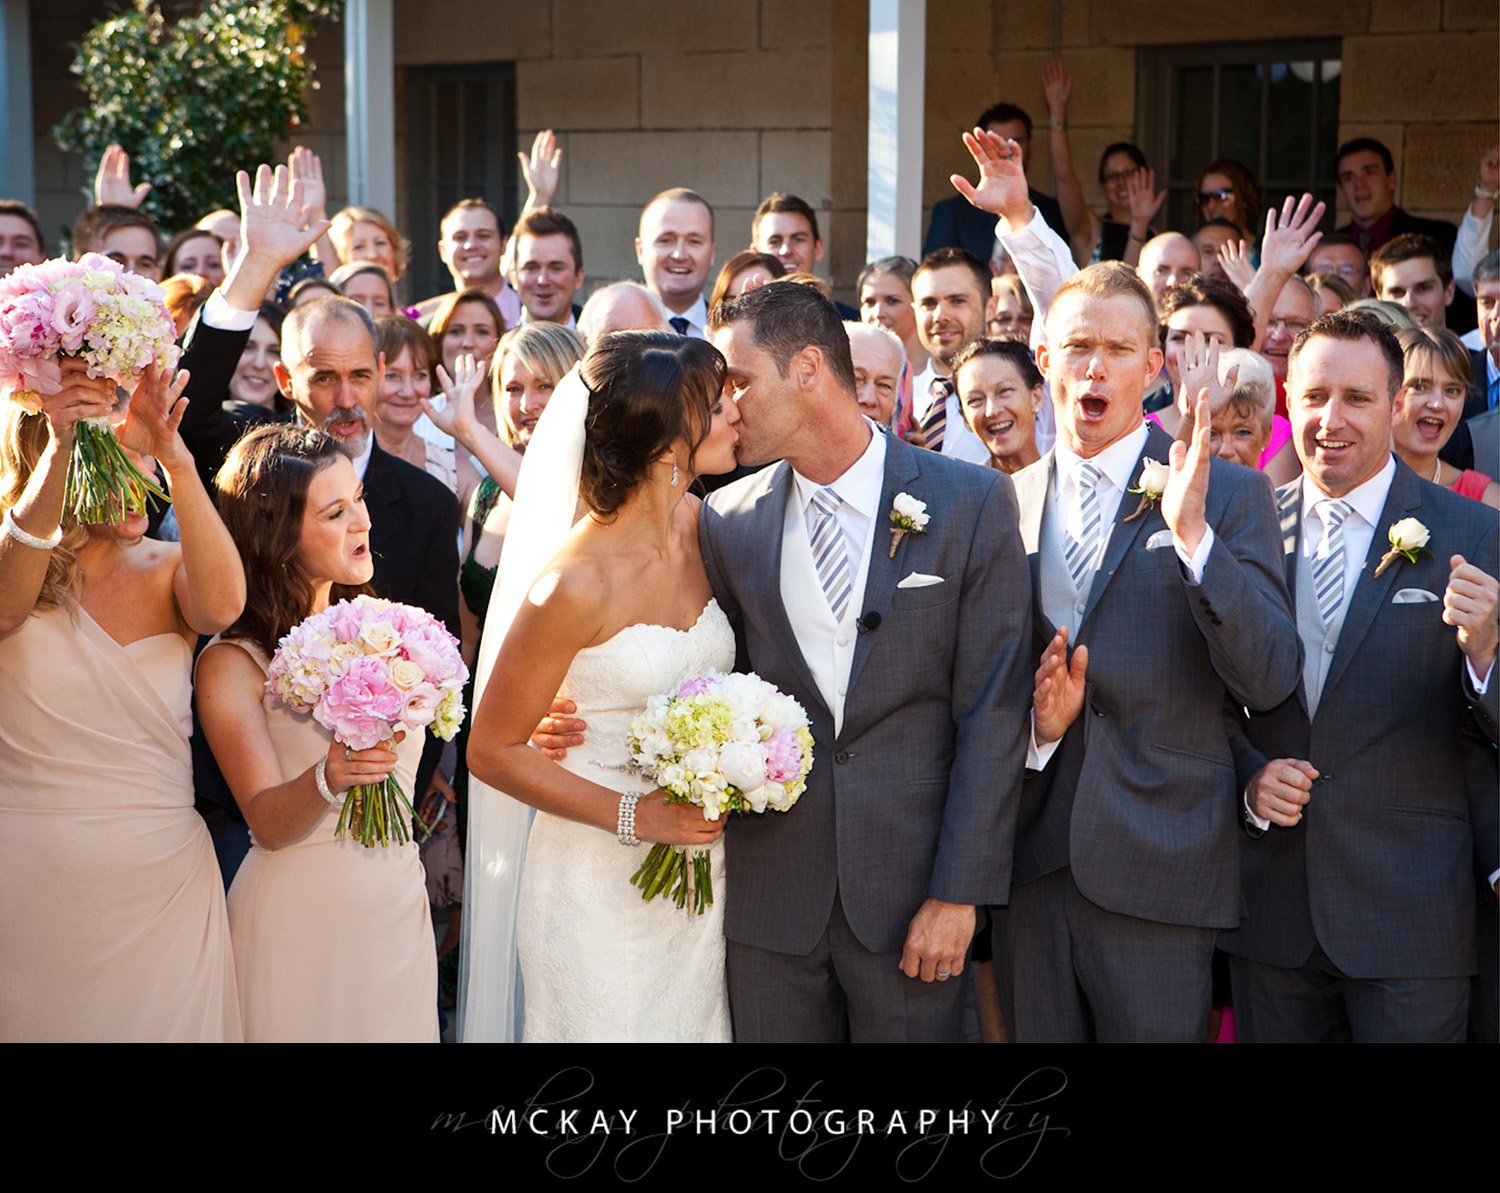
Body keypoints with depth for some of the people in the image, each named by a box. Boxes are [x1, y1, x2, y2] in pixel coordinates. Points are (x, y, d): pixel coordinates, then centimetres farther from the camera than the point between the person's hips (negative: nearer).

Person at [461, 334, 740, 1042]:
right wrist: (635, 816, -17)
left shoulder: (700, 525, -2)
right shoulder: (574, 584, -22)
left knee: (695, 1023, 15)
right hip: (600, 893, -6)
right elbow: (492, 750, -12)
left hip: (702, 871, 6)